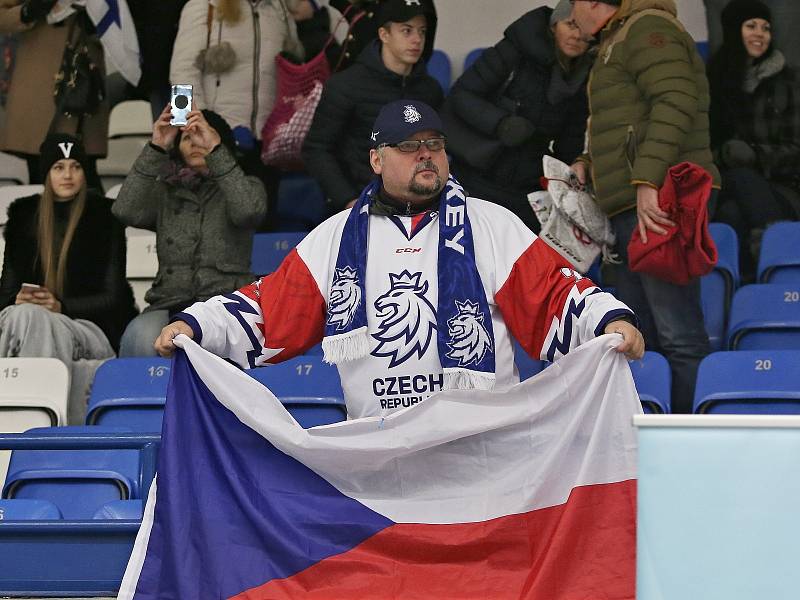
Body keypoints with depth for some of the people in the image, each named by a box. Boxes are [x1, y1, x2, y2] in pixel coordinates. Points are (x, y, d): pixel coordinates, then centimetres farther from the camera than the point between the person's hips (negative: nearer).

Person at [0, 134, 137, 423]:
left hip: (94, 329, -3)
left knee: (31, 319, -35)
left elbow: (113, 297, 2)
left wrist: (62, 306, -13)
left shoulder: (104, 217, 5)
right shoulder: (24, 215, 16)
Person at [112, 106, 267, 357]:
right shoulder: (166, 193, 20)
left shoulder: (246, 186, 16)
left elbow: (248, 211, -9)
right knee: (141, 337, -34)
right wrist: (155, 149, -8)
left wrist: (215, 149, -15)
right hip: (170, 304, 2)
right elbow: (126, 211, -1)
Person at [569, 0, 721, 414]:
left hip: (658, 201, -11)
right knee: (638, 339, 12)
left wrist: (647, 181, -27)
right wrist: (588, 163, 16)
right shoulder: (616, 41, 27)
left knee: (678, 336, -14)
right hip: (629, 208, 11)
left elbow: (675, 102, -19)